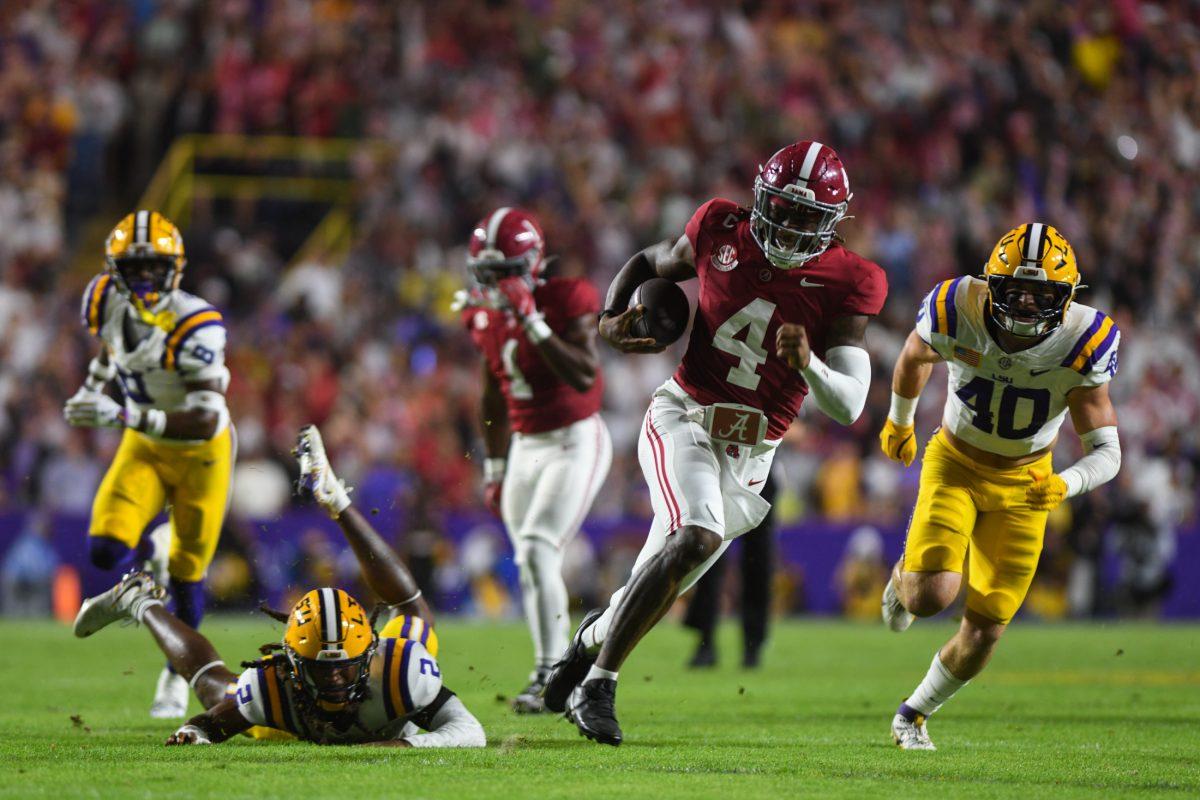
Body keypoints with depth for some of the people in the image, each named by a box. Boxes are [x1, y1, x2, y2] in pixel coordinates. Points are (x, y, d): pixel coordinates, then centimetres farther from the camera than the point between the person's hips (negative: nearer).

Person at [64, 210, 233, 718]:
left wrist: (124, 415, -43)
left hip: (201, 453, -4)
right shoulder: (107, 301, -14)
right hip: (144, 448, 4)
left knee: (185, 576, 6)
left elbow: (206, 419, -37)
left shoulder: (194, 326, -32)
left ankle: (176, 676, 30)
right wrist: (90, 393, 9)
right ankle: (154, 550, 23)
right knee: (106, 551, -14)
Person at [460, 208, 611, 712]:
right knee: (531, 566, 7)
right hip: (525, 448, 7)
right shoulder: (486, 320, 5)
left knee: (537, 550, -21)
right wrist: (494, 468, 19)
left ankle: (549, 676, -18)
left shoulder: (566, 302, -15)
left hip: (575, 442, -7)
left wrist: (534, 323, -30)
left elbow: (584, 377, -28)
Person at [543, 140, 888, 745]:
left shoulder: (848, 283, -7)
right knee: (699, 536, -29)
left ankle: (592, 639, 44)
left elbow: (848, 406, -11)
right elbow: (648, 264, 18)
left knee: (658, 588, 8)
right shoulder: (721, 231, -3)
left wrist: (807, 362, -31)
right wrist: (611, 318, -1)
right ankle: (598, 684, -22)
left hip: (747, 455, 2)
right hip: (682, 417, -2)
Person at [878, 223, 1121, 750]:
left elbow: (1106, 451, -23)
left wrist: (1066, 484, -45)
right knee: (932, 595, -22)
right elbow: (914, 357, 1)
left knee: (983, 633, 1)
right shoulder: (957, 313, -25)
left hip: (1023, 485, 1)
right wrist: (899, 419, 18)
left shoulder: (1082, 345, -25)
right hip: (955, 464, -1)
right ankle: (904, 577, 18)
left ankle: (915, 714, 29)